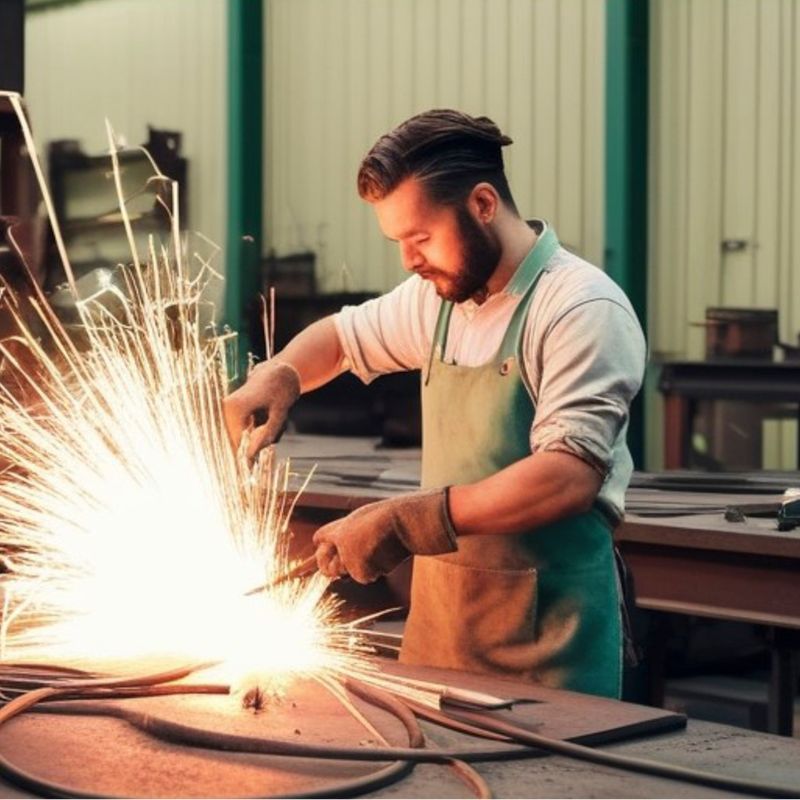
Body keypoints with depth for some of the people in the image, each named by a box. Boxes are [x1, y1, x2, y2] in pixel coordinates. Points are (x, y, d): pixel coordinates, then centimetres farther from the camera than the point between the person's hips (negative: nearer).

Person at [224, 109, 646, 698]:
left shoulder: (583, 310, -14)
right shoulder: (441, 296, 10)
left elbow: (569, 478, -24)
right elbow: (342, 336, 28)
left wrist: (402, 523, -25)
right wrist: (279, 375, 5)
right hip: (437, 617, 7)